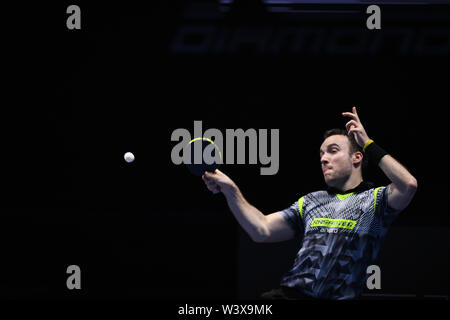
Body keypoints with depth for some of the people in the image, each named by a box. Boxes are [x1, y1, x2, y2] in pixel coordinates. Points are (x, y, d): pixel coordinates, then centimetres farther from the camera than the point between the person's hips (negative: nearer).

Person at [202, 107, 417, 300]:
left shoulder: (375, 199, 7)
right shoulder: (310, 202, 23)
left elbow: (408, 185, -14)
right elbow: (262, 230, 16)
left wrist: (369, 145, -7)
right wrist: (231, 190, 4)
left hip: (338, 297, -3)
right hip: (291, 293, 3)